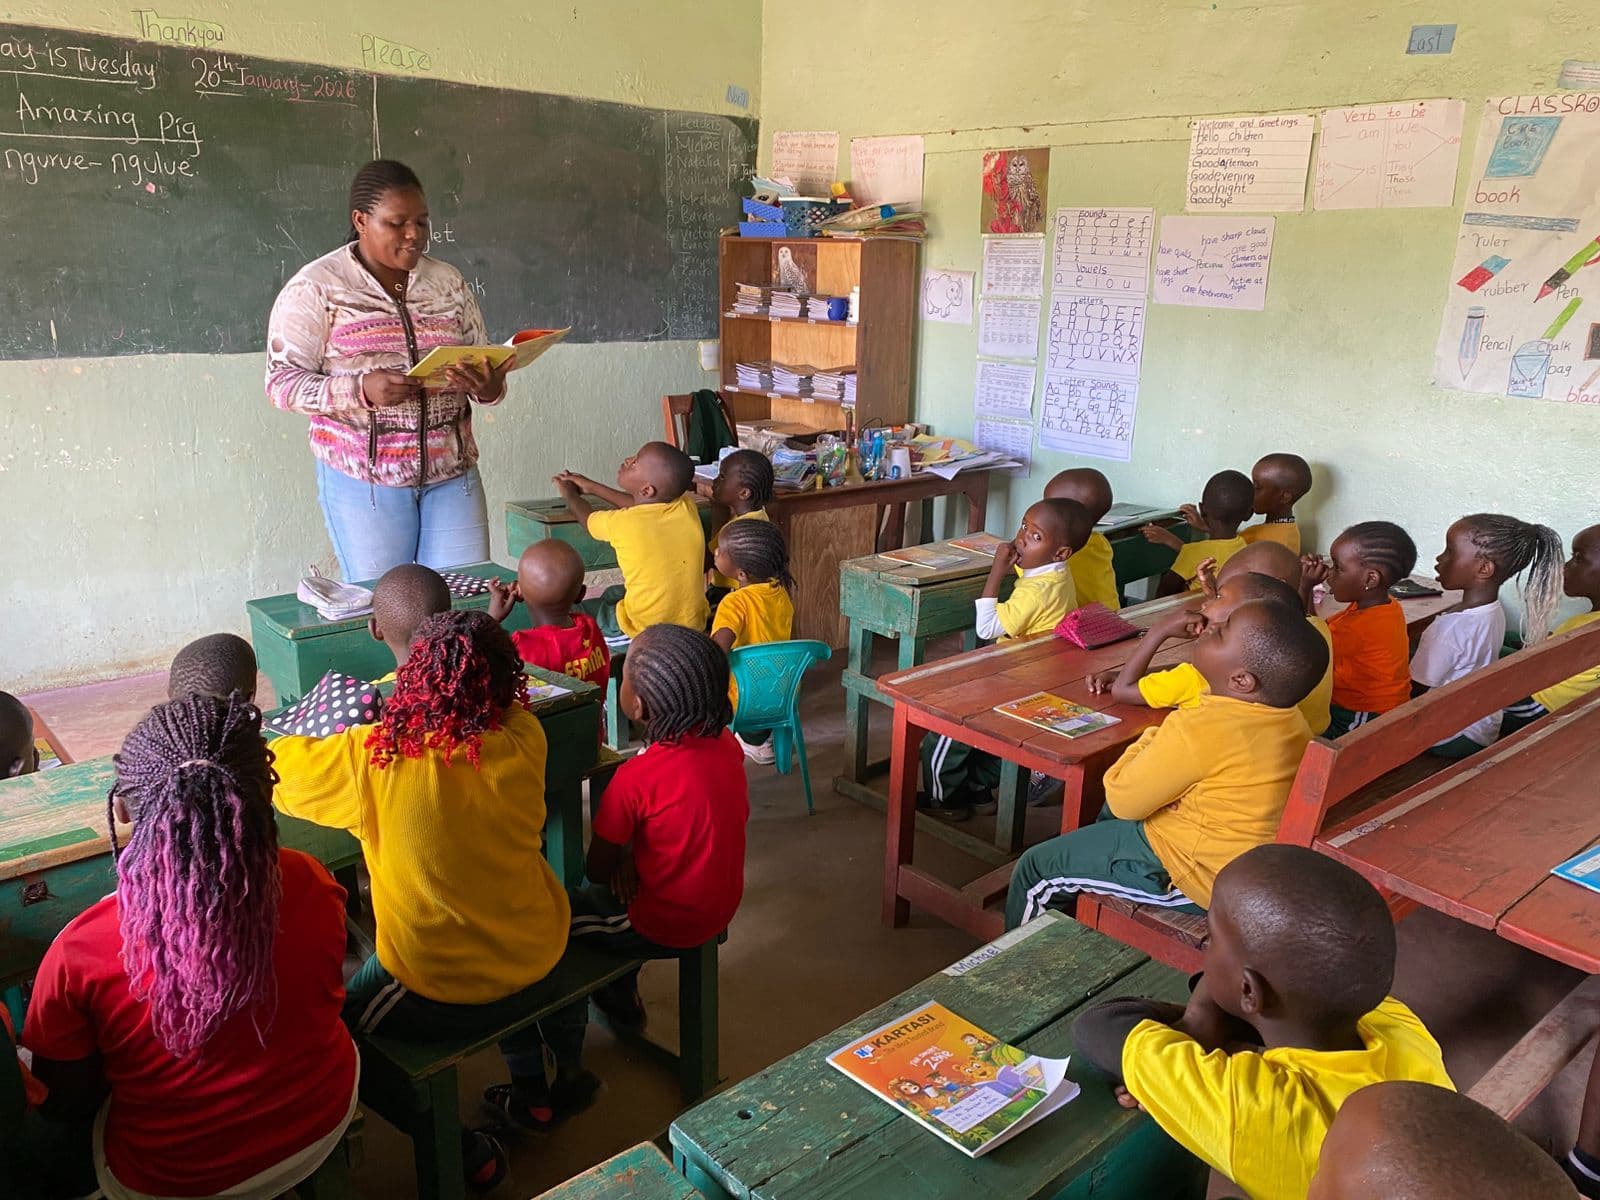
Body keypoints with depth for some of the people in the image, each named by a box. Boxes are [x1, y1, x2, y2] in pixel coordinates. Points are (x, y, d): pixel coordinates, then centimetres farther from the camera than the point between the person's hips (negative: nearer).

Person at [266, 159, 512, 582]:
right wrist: (361, 390, -23)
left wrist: (488, 385, -13)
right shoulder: (316, 286, -3)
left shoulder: (448, 281, 10)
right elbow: (282, 381, -6)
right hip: (364, 477, -3)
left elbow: (483, 365, 12)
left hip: (452, 472, 4)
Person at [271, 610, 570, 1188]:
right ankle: (534, 1079, 45)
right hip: (539, 957, 4)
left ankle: (462, 1149, 19)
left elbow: (275, 766, -6)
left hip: (442, 995, -4)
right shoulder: (524, 739, -16)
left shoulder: (374, 758, -24)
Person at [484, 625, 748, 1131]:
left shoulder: (637, 777, -29)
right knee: (610, 894, 28)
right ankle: (623, 1002, 43)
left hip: (664, 927, -7)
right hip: (719, 909, 7)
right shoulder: (727, 745, -9)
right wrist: (633, 856, 1)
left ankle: (568, 1070, 18)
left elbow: (598, 868, -16)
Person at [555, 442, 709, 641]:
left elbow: (588, 518, 4)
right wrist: (592, 487, 22)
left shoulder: (621, 524, -22)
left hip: (643, 630, -6)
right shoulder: (685, 507, -9)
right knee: (612, 594, 31)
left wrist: (570, 495, 25)